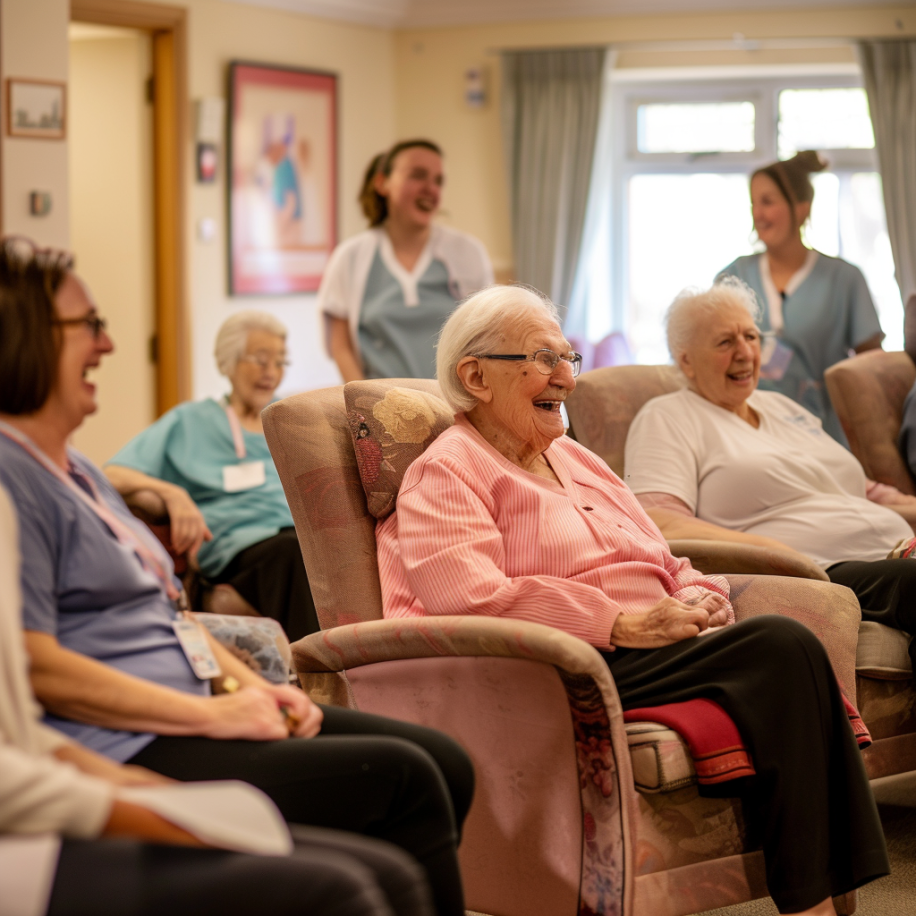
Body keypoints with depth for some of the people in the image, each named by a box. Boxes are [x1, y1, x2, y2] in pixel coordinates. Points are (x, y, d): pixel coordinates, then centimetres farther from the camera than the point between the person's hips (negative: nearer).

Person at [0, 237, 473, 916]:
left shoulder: (76, 471, 22)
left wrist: (248, 685, 7)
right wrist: (214, 715, -18)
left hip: (188, 719, 11)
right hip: (127, 754, -11)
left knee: (444, 763, 1)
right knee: (400, 780, -18)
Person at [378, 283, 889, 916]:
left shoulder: (573, 458, 28)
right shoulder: (445, 475, 1)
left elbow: (667, 564, 27)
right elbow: (472, 601, -16)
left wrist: (698, 596, 2)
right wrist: (625, 624, -17)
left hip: (650, 647, 8)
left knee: (790, 647, -23)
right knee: (784, 647, -25)